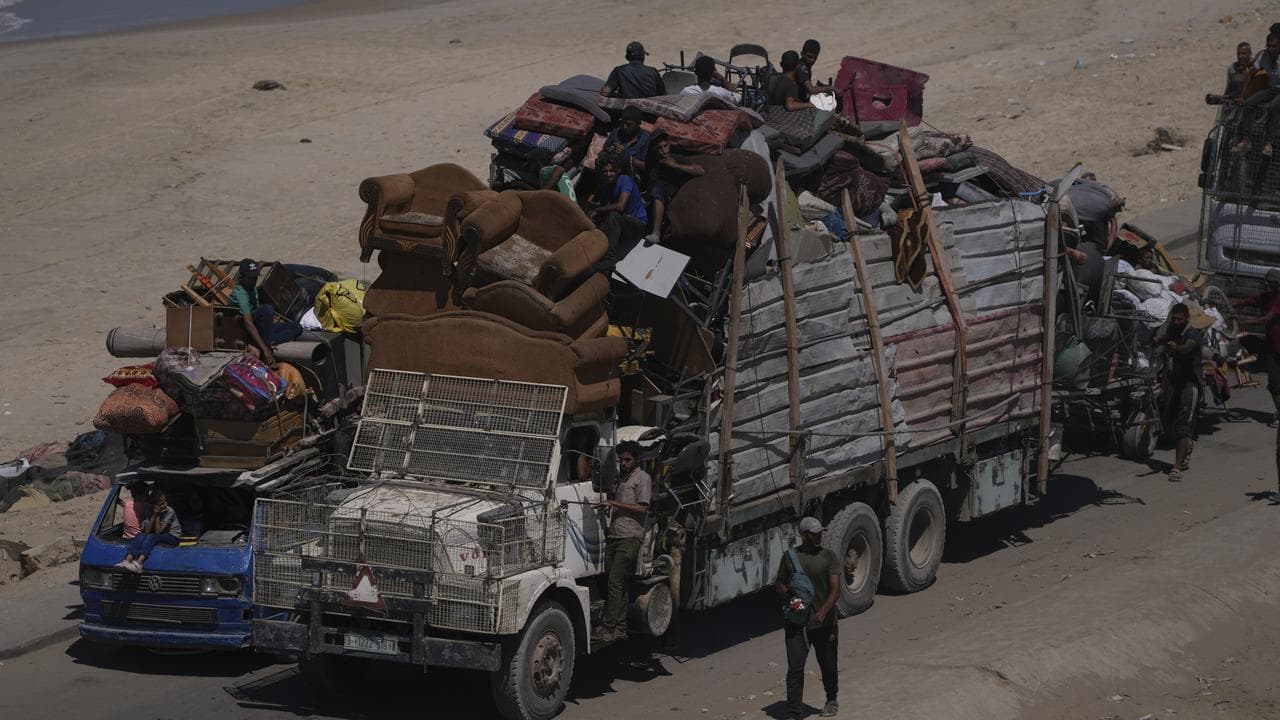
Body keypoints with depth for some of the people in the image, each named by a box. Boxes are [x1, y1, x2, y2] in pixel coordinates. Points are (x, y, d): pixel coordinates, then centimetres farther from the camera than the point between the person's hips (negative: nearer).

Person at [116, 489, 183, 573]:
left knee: (151, 537, -32)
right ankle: (127, 560, -44)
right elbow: (147, 531, -13)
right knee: (141, 536, -24)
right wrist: (155, 515, -16)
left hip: (172, 536, -5)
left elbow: (158, 532, -20)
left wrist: (158, 516, -19)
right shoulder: (150, 512, 0)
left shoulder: (169, 512, -15)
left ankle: (138, 563, -52)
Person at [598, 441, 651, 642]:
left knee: (615, 583, -15)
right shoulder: (621, 477, 24)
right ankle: (620, 629, 10)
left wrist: (614, 503, -11)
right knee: (618, 585, 7)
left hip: (630, 537, -8)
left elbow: (642, 508, -11)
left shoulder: (642, 478, -2)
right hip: (614, 535, 8)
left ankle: (610, 630, -17)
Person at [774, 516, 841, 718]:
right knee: (795, 668, -8)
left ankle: (831, 701, 39)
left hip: (824, 623, 0)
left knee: (828, 665, 15)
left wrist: (825, 610, -25)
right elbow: (779, 583, 14)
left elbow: (835, 588, -8)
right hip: (796, 624, 0)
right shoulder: (790, 557, 3)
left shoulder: (828, 557, 0)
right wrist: (786, 592, -10)